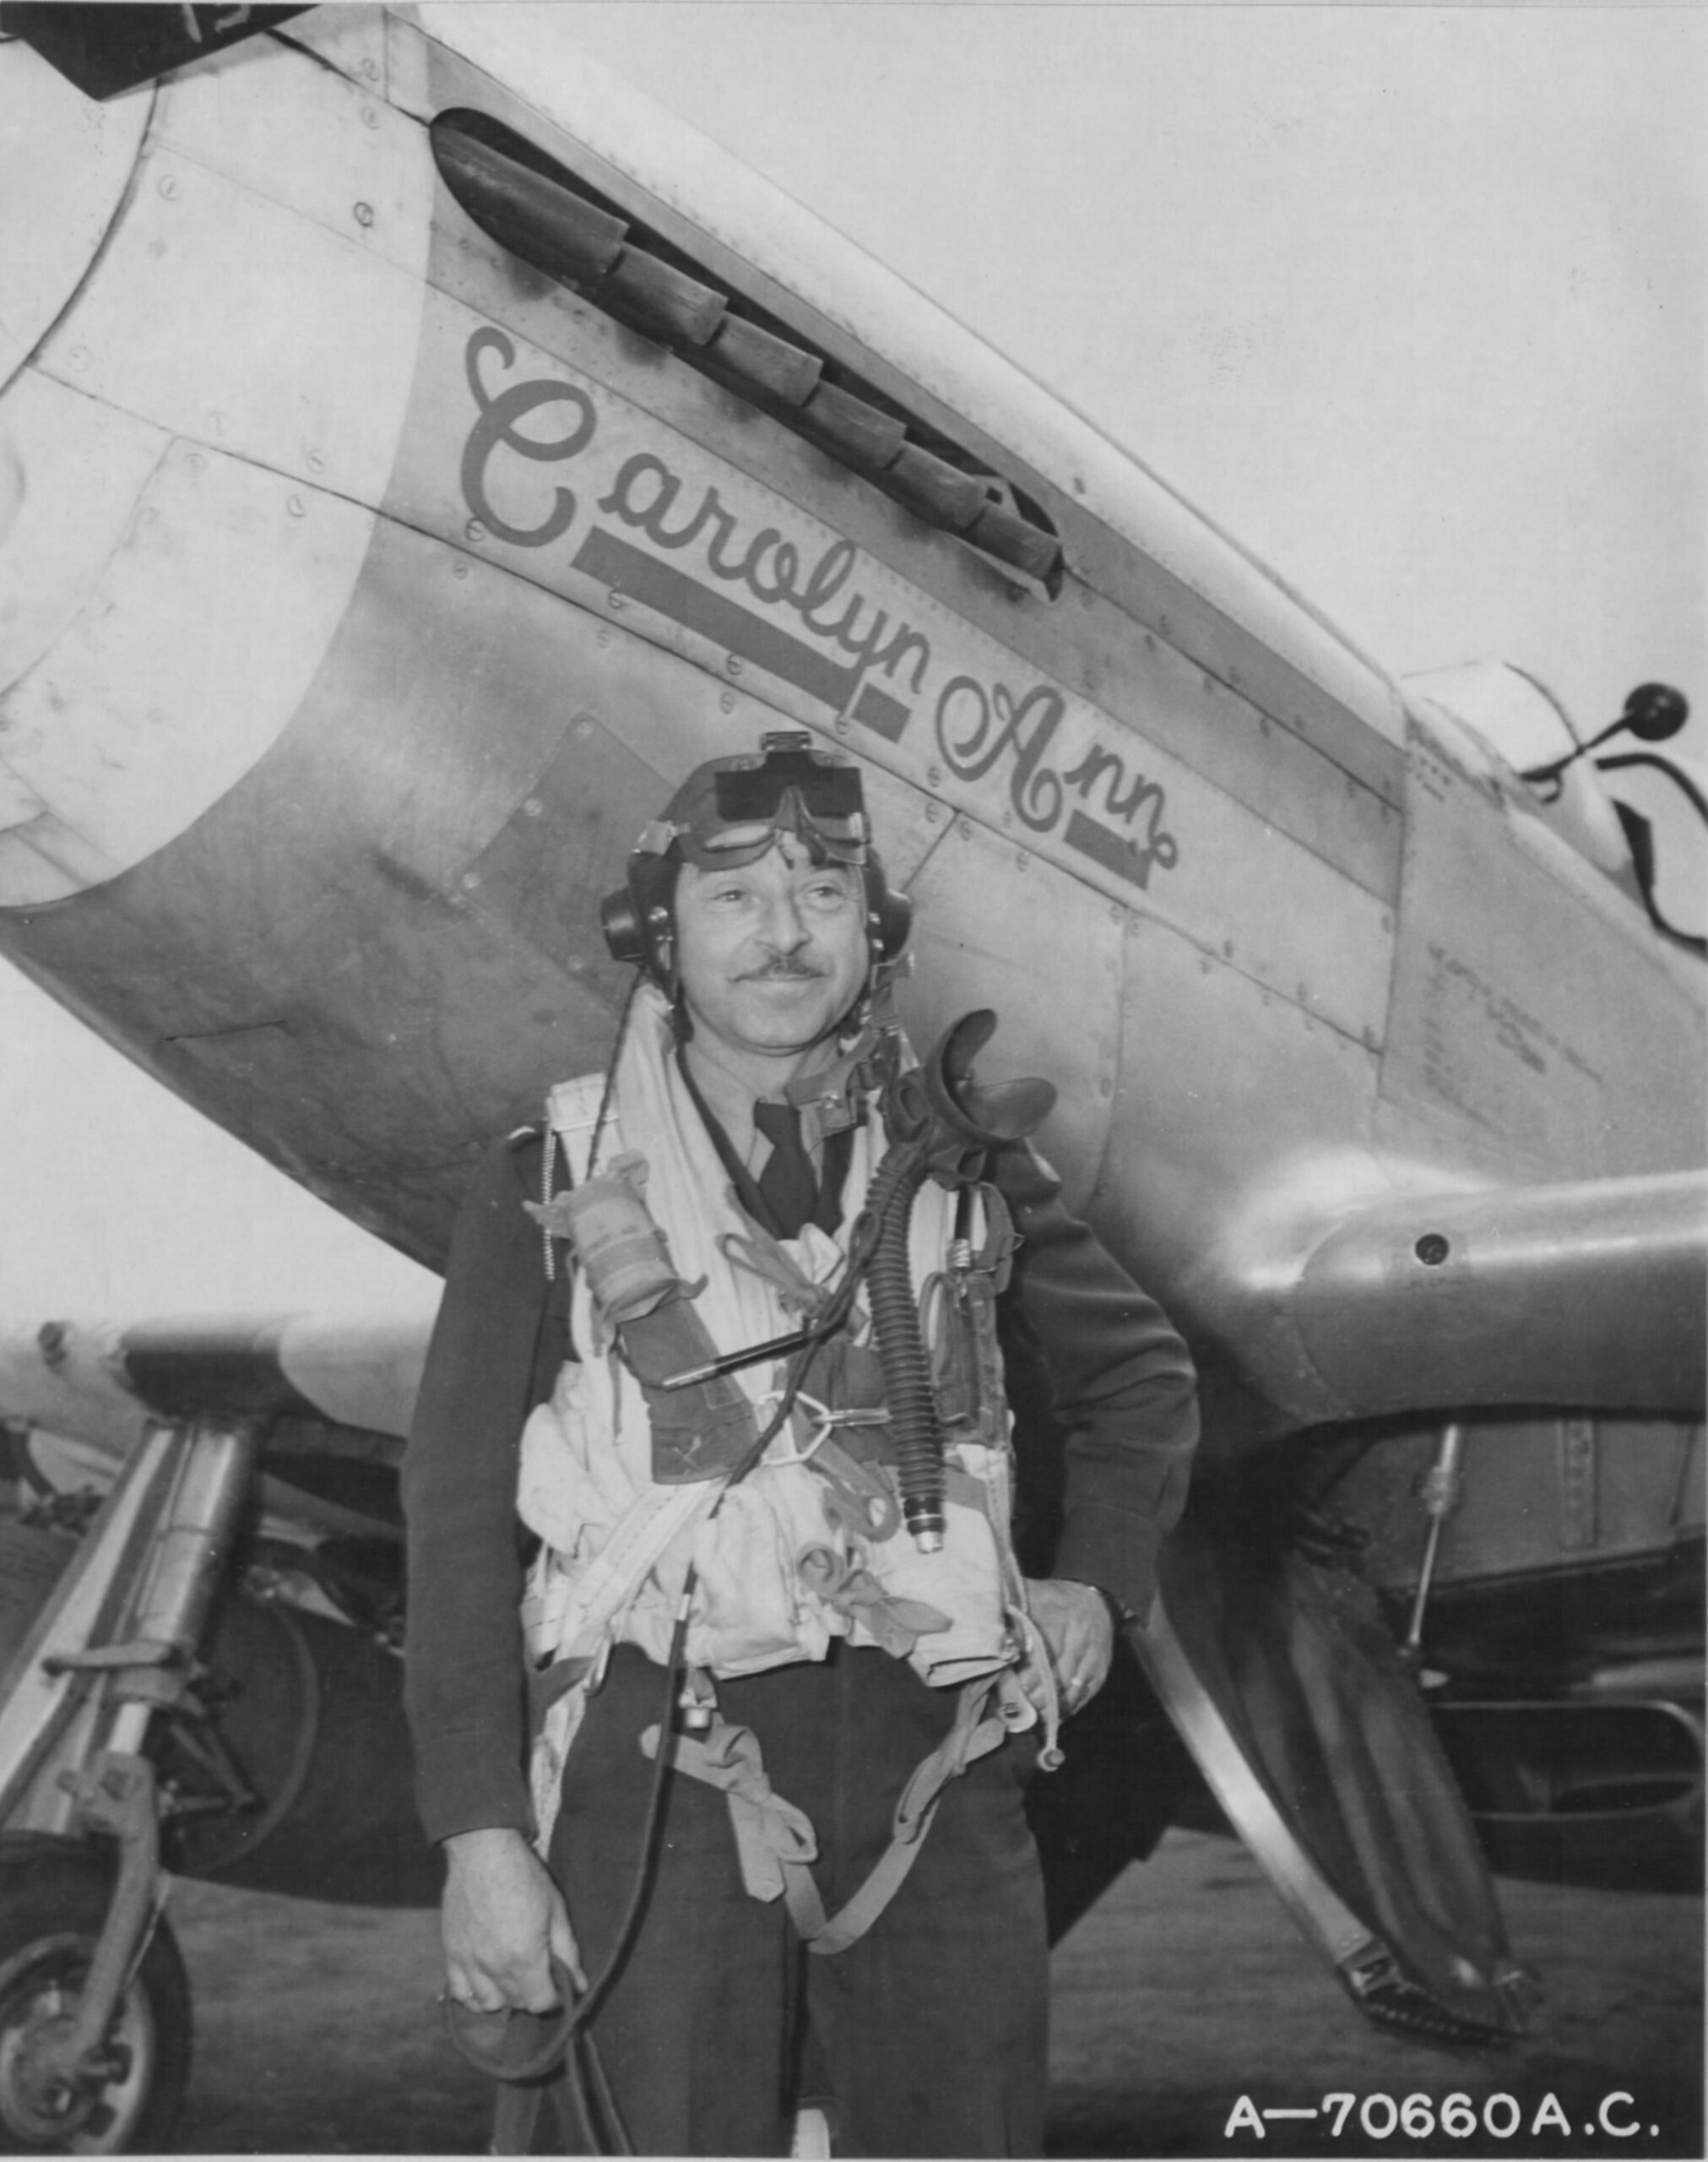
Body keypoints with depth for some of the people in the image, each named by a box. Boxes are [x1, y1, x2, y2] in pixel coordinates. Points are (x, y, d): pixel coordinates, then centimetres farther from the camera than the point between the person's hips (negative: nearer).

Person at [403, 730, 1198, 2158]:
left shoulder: (963, 1161, 6)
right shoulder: (552, 1187, 0)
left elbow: (1141, 1373, 22)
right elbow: (460, 1512, -1)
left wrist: (1099, 1585, 7)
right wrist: (482, 1832, -6)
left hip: (932, 1768, 2)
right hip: (665, 1774, -1)